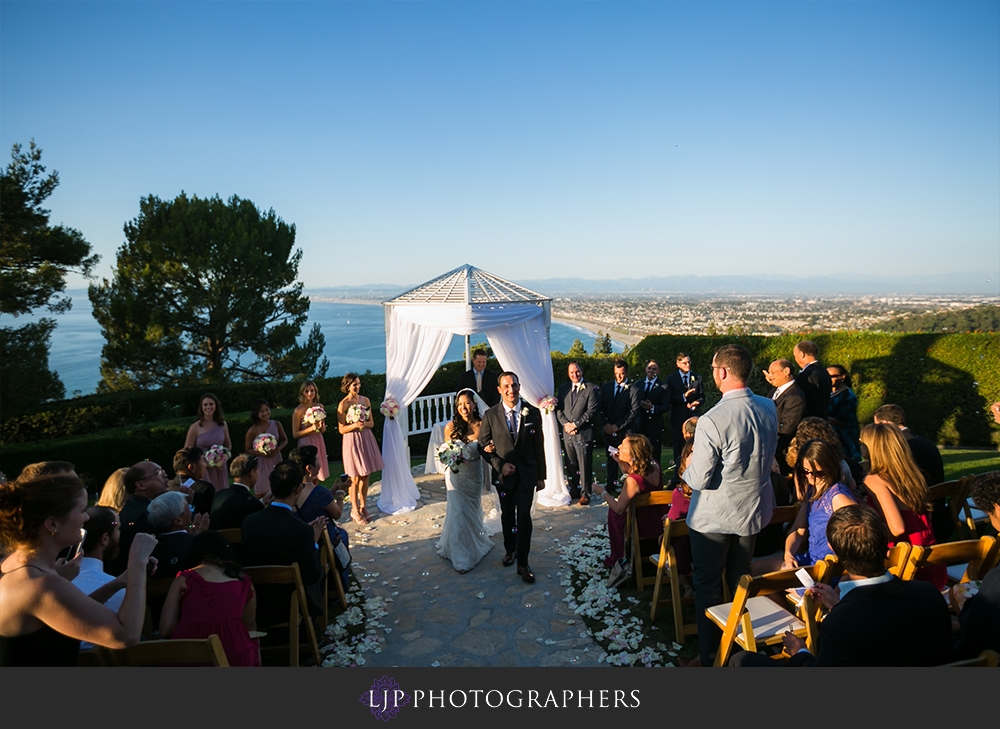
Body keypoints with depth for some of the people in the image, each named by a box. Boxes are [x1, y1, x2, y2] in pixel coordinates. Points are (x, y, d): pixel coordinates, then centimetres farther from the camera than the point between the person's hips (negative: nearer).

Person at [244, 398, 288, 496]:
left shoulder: (276, 424, -3)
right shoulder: (253, 431, -12)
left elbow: (285, 440, 10)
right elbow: (247, 449, -1)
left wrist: (278, 449, -10)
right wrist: (260, 453, -19)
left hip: (276, 460, 3)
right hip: (261, 462, -3)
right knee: (262, 494, 2)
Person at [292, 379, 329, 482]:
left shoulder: (319, 406, 5)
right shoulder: (299, 410, -10)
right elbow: (295, 434, -8)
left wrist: (321, 426, -9)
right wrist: (312, 428, -17)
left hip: (318, 442, 5)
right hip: (306, 444, -5)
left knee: (316, 478, 10)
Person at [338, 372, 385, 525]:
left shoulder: (365, 400, 5)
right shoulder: (343, 404, -9)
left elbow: (372, 422, 8)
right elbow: (341, 429, -8)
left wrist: (364, 424, -13)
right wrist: (355, 425, -24)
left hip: (366, 439, 5)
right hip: (352, 441, -5)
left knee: (366, 477, 10)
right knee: (355, 478, 1)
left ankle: (363, 507, 25)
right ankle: (355, 510, 17)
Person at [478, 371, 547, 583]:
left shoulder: (533, 413, -5)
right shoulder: (491, 415, -7)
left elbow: (539, 446, 0)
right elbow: (483, 446, -1)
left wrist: (541, 476, 2)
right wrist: (500, 464, -14)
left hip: (526, 473, -1)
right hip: (504, 474, 1)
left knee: (524, 516, -4)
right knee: (507, 515, 17)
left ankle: (522, 563, 8)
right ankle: (510, 550, 40)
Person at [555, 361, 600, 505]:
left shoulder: (591, 388, -2)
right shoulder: (563, 388, 12)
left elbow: (592, 411, -9)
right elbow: (558, 409, 10)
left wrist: (575, 424, -12)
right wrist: (566, 424, -7)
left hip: (583, 433, -4)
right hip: (567, 434, 4)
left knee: (585, 465, 1)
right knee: (571, 465, 11)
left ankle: (585, 493, 13)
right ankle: (574, 490, 25)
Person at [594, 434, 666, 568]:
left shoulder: (633, 481, -34)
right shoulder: (654, 466, -12)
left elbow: (619, 509, -21)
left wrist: (603, 493, -9)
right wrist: (620, 461, -2)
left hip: (645, 529, -7)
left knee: (613, 511, 17)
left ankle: (617, 557, 35)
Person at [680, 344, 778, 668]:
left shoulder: (711, 421, -29)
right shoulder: (769, 408, -7)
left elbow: (699, 480, -23)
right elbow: (766, 455, 9)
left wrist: (688, 471, -2)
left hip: (714, 516, -6)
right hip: (754, 509, 7)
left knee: (707, 584, 11)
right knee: (740, 580, 23)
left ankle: (709, 656, 24)